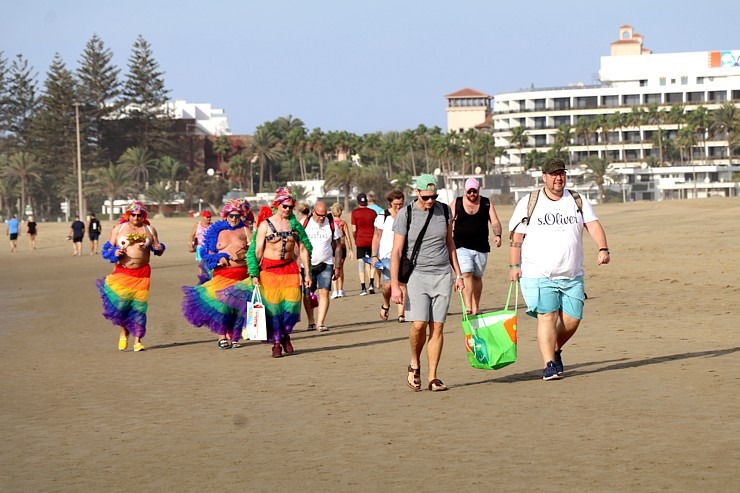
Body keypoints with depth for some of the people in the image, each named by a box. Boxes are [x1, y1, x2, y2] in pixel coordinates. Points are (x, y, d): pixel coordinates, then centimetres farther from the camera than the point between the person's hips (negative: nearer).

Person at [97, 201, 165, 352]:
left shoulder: (149, 230, 10)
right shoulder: (118, 229, 7)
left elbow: (158, 250, 14)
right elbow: (107, 249, 7)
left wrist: (159, 248, -10)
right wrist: (115, 253, -15)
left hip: (142, 273, 1)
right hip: (122, 272, -1)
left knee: (139, 305, -2)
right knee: (119, 303, -11)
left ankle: (137, 340, 4)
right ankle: (124, 331, 16)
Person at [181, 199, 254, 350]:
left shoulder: (245, 230, 11)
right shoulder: (218, 231, 13)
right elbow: (209, 252, 13)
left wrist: (242, 255, -16)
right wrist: (219, 259, -6)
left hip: (241, 274, 0)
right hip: (222, 274, 0)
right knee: (220, 302, -11)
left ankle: (232, 336, 5)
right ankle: (222, 337, -5)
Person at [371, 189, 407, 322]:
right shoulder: (382, 217, 3)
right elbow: (376, 237, 4)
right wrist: (374, 255, -2)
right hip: (387, 255, -2)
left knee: (402, 284, -8)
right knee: (388, 284, -10)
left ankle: (401, 314, -7)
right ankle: (386, 305, 20)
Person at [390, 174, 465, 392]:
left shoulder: (444, 211, 7)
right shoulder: (405, 214, -4)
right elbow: (396, 252, -4)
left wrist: (458, 274, 15)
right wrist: (395, 285, -11)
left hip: (443, 275, 3)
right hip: (417, 274, -3)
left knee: (437, 327, -2)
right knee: (419, 324, -16)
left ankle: (433, 377, 2)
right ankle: (415, 364, 11)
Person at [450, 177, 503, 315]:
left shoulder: (487, 203, 7)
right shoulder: (456, 203, 4)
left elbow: (495, 222, 3)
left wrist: (497, 235, -16)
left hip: (481, 247, 2)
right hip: (462, 247, -2)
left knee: (477, 277, 10)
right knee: (466, 274, -17)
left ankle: (475, 308, 22)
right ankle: (468, 307, -23)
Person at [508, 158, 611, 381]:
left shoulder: (577, 201, 10)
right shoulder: (528, 203, 3)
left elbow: (593, 225, -2)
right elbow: (516, 237, 3)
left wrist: (603, 249, -19)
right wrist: (514, 265, -5)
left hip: (572, 276, 3)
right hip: (539, 276, -3)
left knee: (572, 319, 3)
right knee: (547, 316, -14)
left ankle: (555, 350, 29)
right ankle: (549, 364, -11)